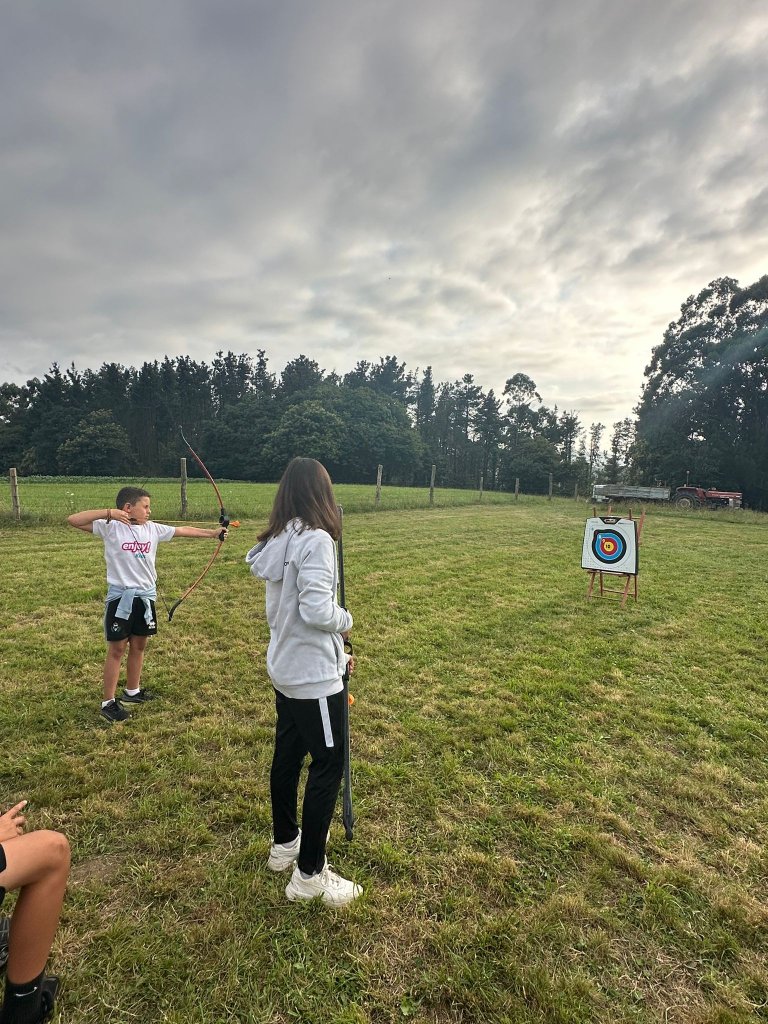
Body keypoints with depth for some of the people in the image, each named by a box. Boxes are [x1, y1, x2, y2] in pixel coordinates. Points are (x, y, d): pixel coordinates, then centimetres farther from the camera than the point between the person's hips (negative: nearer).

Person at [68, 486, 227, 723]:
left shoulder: (153, 528, 3)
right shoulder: (111, 527, -10)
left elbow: (183, 530, 8)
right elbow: (73, 520, -18)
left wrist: (212, 532, 9)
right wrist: (108, 512, -28)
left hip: (146, 596, 5)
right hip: (121, 597, -5)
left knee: (139, 645, 17)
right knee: (117, 649, 4)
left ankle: (132, 691, 35)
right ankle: (108, 702, 17)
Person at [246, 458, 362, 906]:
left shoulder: (278, 541, 4)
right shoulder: (316, 539, -22)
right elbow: (317, 610, -27)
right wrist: (346, 620, -6)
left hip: (286, 668, 9)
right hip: (314, 676, -9)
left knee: (288, 755, 21)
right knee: (328, 765, 5)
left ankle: (285, 843, 40)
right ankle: (309, 874, 19)